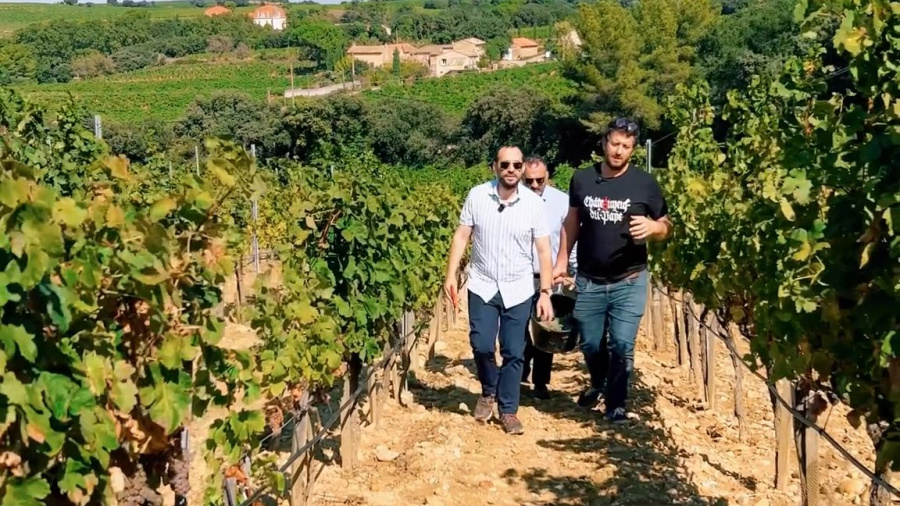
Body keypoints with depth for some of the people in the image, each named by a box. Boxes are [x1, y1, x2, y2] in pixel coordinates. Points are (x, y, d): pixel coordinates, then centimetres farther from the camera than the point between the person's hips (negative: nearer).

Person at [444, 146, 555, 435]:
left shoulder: (534, 203, -7)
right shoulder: (477, 196, -5)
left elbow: (543, 250, -5)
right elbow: (461, 236, 1)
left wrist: (545, 293, -9)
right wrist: (451, 275, -5)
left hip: (518, 290, 0)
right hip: (482, 286, 0)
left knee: (514, 353, 3)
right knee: (481, 345, -3)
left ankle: (508, 411, 17)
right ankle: (488, 392, 26)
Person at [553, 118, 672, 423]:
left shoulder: (645, 184, -5)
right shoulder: (582, 179, 1)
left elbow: (667, 227, 0)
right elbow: (572, 223, 12)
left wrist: (652, 226, -22)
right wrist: (562, 261, 8)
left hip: (629, 282, -2)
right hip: (588, 281, 2)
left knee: (622, 346, -3)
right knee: (590, 344, 14)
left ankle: (616, 403, 16)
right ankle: (597, 384, 44)